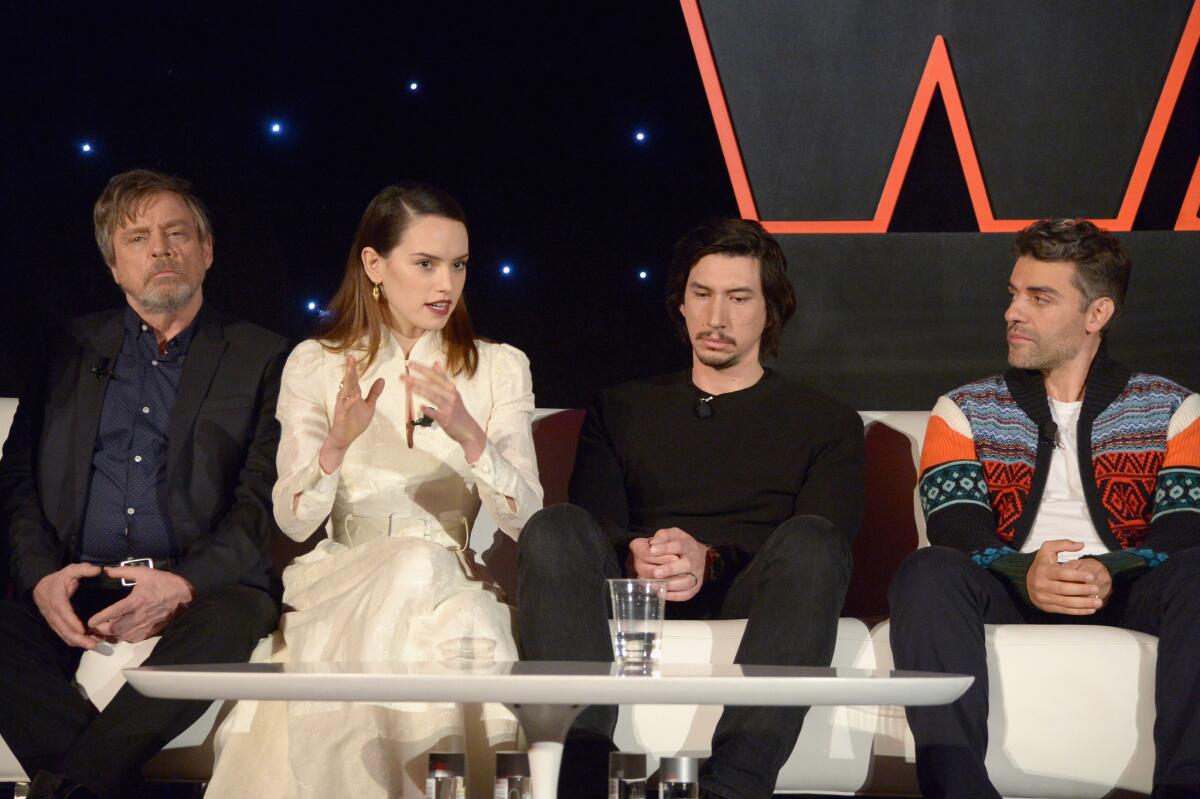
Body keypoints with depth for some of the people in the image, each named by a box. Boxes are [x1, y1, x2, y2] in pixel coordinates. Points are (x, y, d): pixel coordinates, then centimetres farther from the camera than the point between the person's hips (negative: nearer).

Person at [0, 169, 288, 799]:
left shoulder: (260, 358, 12)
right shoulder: (71, 349, 21)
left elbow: (264, 499, 3)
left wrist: (182, 583, -16)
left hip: (202, 590, -2)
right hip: (72, 601, 2)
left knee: (237, 618, -37)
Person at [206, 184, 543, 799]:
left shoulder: (499, 367, 9)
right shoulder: (315, 365, 8)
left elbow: (525, 519, -3)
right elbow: (293, 521, -2)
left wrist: (469, 434, -21)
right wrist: (337, 444, -21)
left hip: (454, 587, 1)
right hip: (342, 581, 0)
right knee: (419, 563, -33)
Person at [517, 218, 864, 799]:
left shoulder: (827, 423, 21)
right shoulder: (622, 411, 27)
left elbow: (817, 546, 2)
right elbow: (595, 524, 10)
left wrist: (711, 560, -18)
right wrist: (633, 556, -17)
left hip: (750, 600, -1)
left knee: (812, 541, -34)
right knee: (553, 530, -28)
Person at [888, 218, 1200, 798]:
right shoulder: (965, 413, 18)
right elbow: (956, 529, 0)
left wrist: (1111, 574, -23)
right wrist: (1026, 574, -23)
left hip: (1128, 597, 0)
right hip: (1008, 597, 1)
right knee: (927, 573, -32)